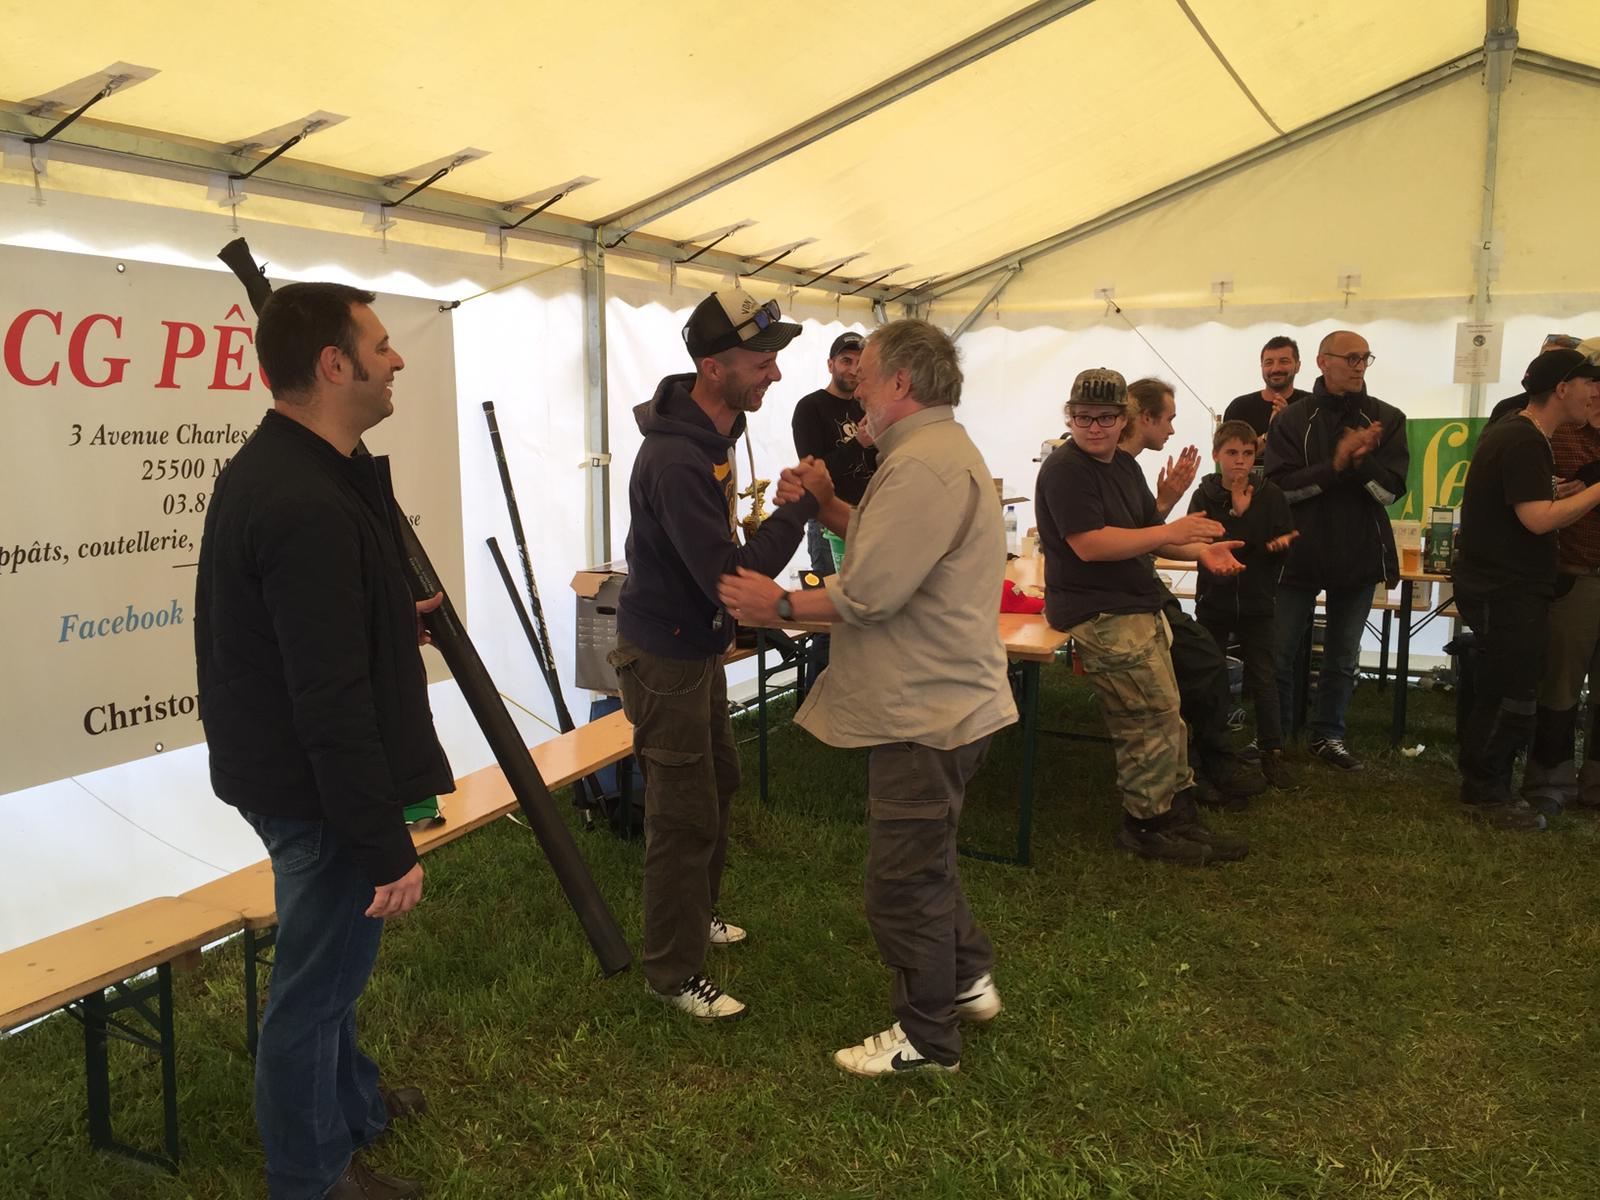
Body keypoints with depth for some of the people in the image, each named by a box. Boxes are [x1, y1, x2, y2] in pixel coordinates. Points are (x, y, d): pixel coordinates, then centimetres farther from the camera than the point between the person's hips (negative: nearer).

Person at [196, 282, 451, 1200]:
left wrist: (395, 620, 14)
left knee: (328, 961, 26)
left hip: (280, 769, 10)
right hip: (322, 790, -10)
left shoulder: (268, 467, 5)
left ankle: (351, 1102, 47)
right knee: (318, 980, 8)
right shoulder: (313, 507, -28)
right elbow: (333, 704, -29)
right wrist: (388, 848, -24)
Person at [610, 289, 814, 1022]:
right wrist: (799, 507, -26)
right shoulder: (676, 460, -31)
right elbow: (731, 578, -32)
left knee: (717, 783, 23)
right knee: (685, 817, 0)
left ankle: (696, 916, 44)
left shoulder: (713, 428, 1)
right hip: (664, 657, -10)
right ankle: (674, 973, 17)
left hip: (699, 643, 10)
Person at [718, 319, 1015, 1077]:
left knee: (904, 877, 3)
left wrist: (781, 606, -15)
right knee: (922, 858, 25)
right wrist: (831, 508, 5)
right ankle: (968, 977, 40)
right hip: (939, 699, 11)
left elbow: (870, 594, -27)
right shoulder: (940, 449, 15)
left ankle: (927, 1037, 18)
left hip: (927, 710, -11)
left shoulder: (924, 466, -22)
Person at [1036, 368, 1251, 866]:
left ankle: (1179, 817, 25)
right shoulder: (1065, 470, -15)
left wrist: (1201, 550, -1)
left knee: (1164, 720, 14)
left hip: (1136, 608, 10)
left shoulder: (1125, 465, 15)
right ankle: (1145, 826, 6)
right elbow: (1088, 544, -24)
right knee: (1154, 719, -8)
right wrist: (1170, 532, -25)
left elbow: (1146, 534, 18)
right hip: (1098, 615, -10)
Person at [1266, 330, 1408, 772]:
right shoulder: (1293, 419, -5)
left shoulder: (1387, 419, -1)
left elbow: (1390, 490, -9)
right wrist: (1337, 463, -24)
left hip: (1359, 557, 2)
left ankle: (1328, 736, 27)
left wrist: (1360, 457, -25)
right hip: (1299, 554, -2)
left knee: (1343, 658, 13)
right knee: (1280, 654, 6)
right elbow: (1281, 486, -15)